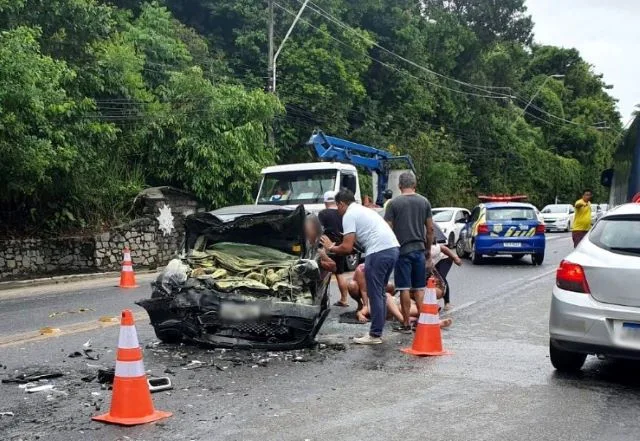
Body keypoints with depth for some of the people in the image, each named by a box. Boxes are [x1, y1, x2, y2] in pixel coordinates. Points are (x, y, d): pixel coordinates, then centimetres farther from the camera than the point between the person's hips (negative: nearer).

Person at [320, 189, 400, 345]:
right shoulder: (364, 210, 27)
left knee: (375, 295, -2)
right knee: (379, 293, 17)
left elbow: (347, 248, -7)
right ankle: (377, 331, 23)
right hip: (393, 248, 9)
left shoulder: (349, 215, -1)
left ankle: (375, 335, 2)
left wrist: (331, 248, 10)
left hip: (379, 252, -9)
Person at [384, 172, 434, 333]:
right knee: (419, 288, 11)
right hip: (419, 249, 3)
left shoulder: (394, 203, -5)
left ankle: (406, 324, 4)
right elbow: (430, 228, 6)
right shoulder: (424, 202, 5)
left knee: (404, 288, 0)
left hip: (402, 250, -3)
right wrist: (428, 248, 17)